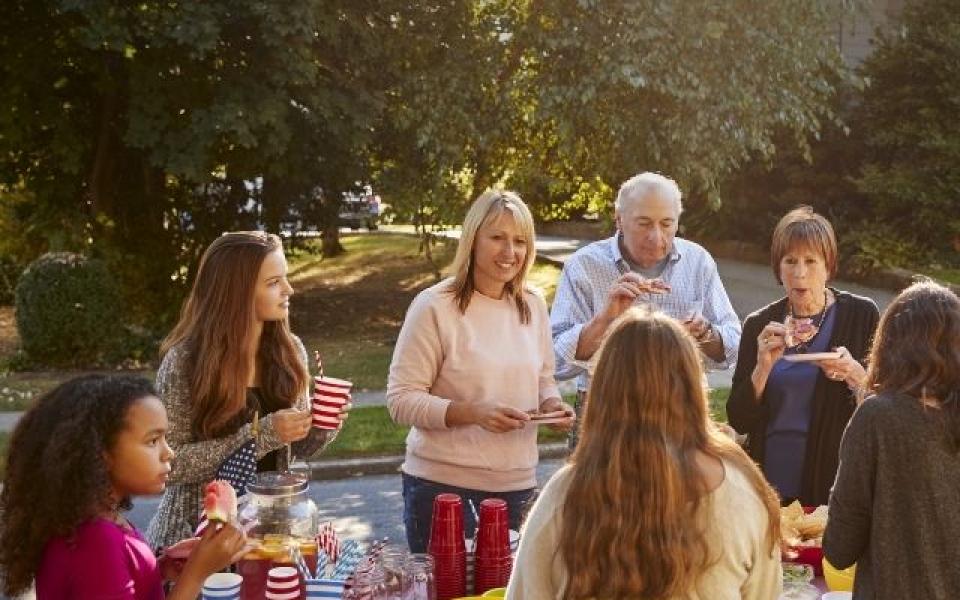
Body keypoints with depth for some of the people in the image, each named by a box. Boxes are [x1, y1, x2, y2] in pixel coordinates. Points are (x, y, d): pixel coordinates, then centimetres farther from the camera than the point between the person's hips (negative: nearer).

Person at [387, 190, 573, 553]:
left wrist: (552, 404, -3)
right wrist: (471, 412, -23)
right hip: (441, 484, -5)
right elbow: (401, 401, -11)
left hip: (517, 484, 5)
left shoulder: (533, 306, 7)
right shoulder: (434, 306, -10)